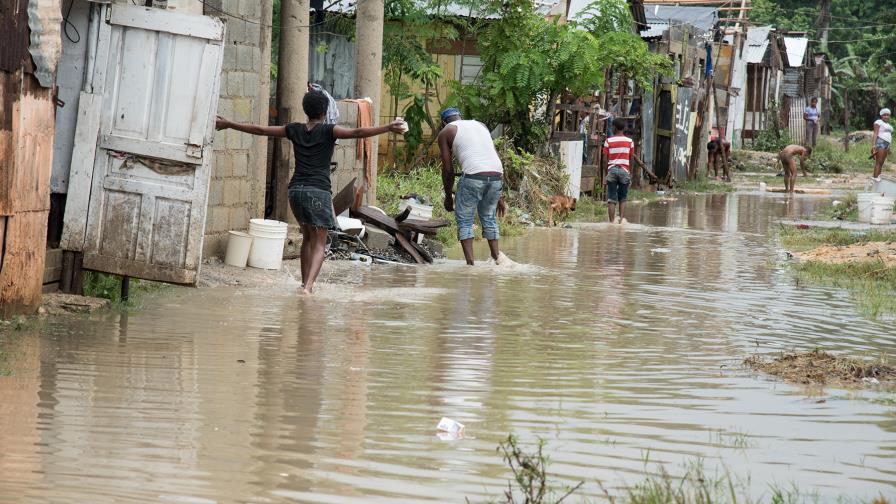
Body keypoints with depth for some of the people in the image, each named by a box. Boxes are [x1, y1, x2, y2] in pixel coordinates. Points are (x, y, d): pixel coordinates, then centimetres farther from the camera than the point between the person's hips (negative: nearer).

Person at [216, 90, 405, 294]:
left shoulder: (295, 130, 10)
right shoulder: (328, 131, -3)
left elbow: (259, 129, 16)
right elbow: (356, 132, -18)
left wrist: (228, 124, 26)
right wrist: (387, 128, -25)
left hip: (296, 190, 5)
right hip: (318, 191, -5)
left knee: (308, 236, 24)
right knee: (319, 244, -3)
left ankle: (306, 283, 26)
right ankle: (308, 287, -22)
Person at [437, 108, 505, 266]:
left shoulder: (445, 132, 14)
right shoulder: (480, 125, 29)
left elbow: (448, 169, 9)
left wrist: (448, 196, 19)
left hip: (473, 175, -5)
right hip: (496, 174, 5)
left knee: (464, 220, 6)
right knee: (489, 217, 21)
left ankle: (470, 261, -2)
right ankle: (496, 255, 17)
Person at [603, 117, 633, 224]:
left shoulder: (608, 141, 0)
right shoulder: (629, 141, 4)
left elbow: (605, 160, 0)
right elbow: (631, 160, 5)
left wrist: (605, 175, 6)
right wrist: (630, 174, 13)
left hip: (612, 170, -1)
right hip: (624, 170, 1)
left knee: (611, 199, 1)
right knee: (623, 199, 11)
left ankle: (612, 221, -4)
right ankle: (622, 218, -5)